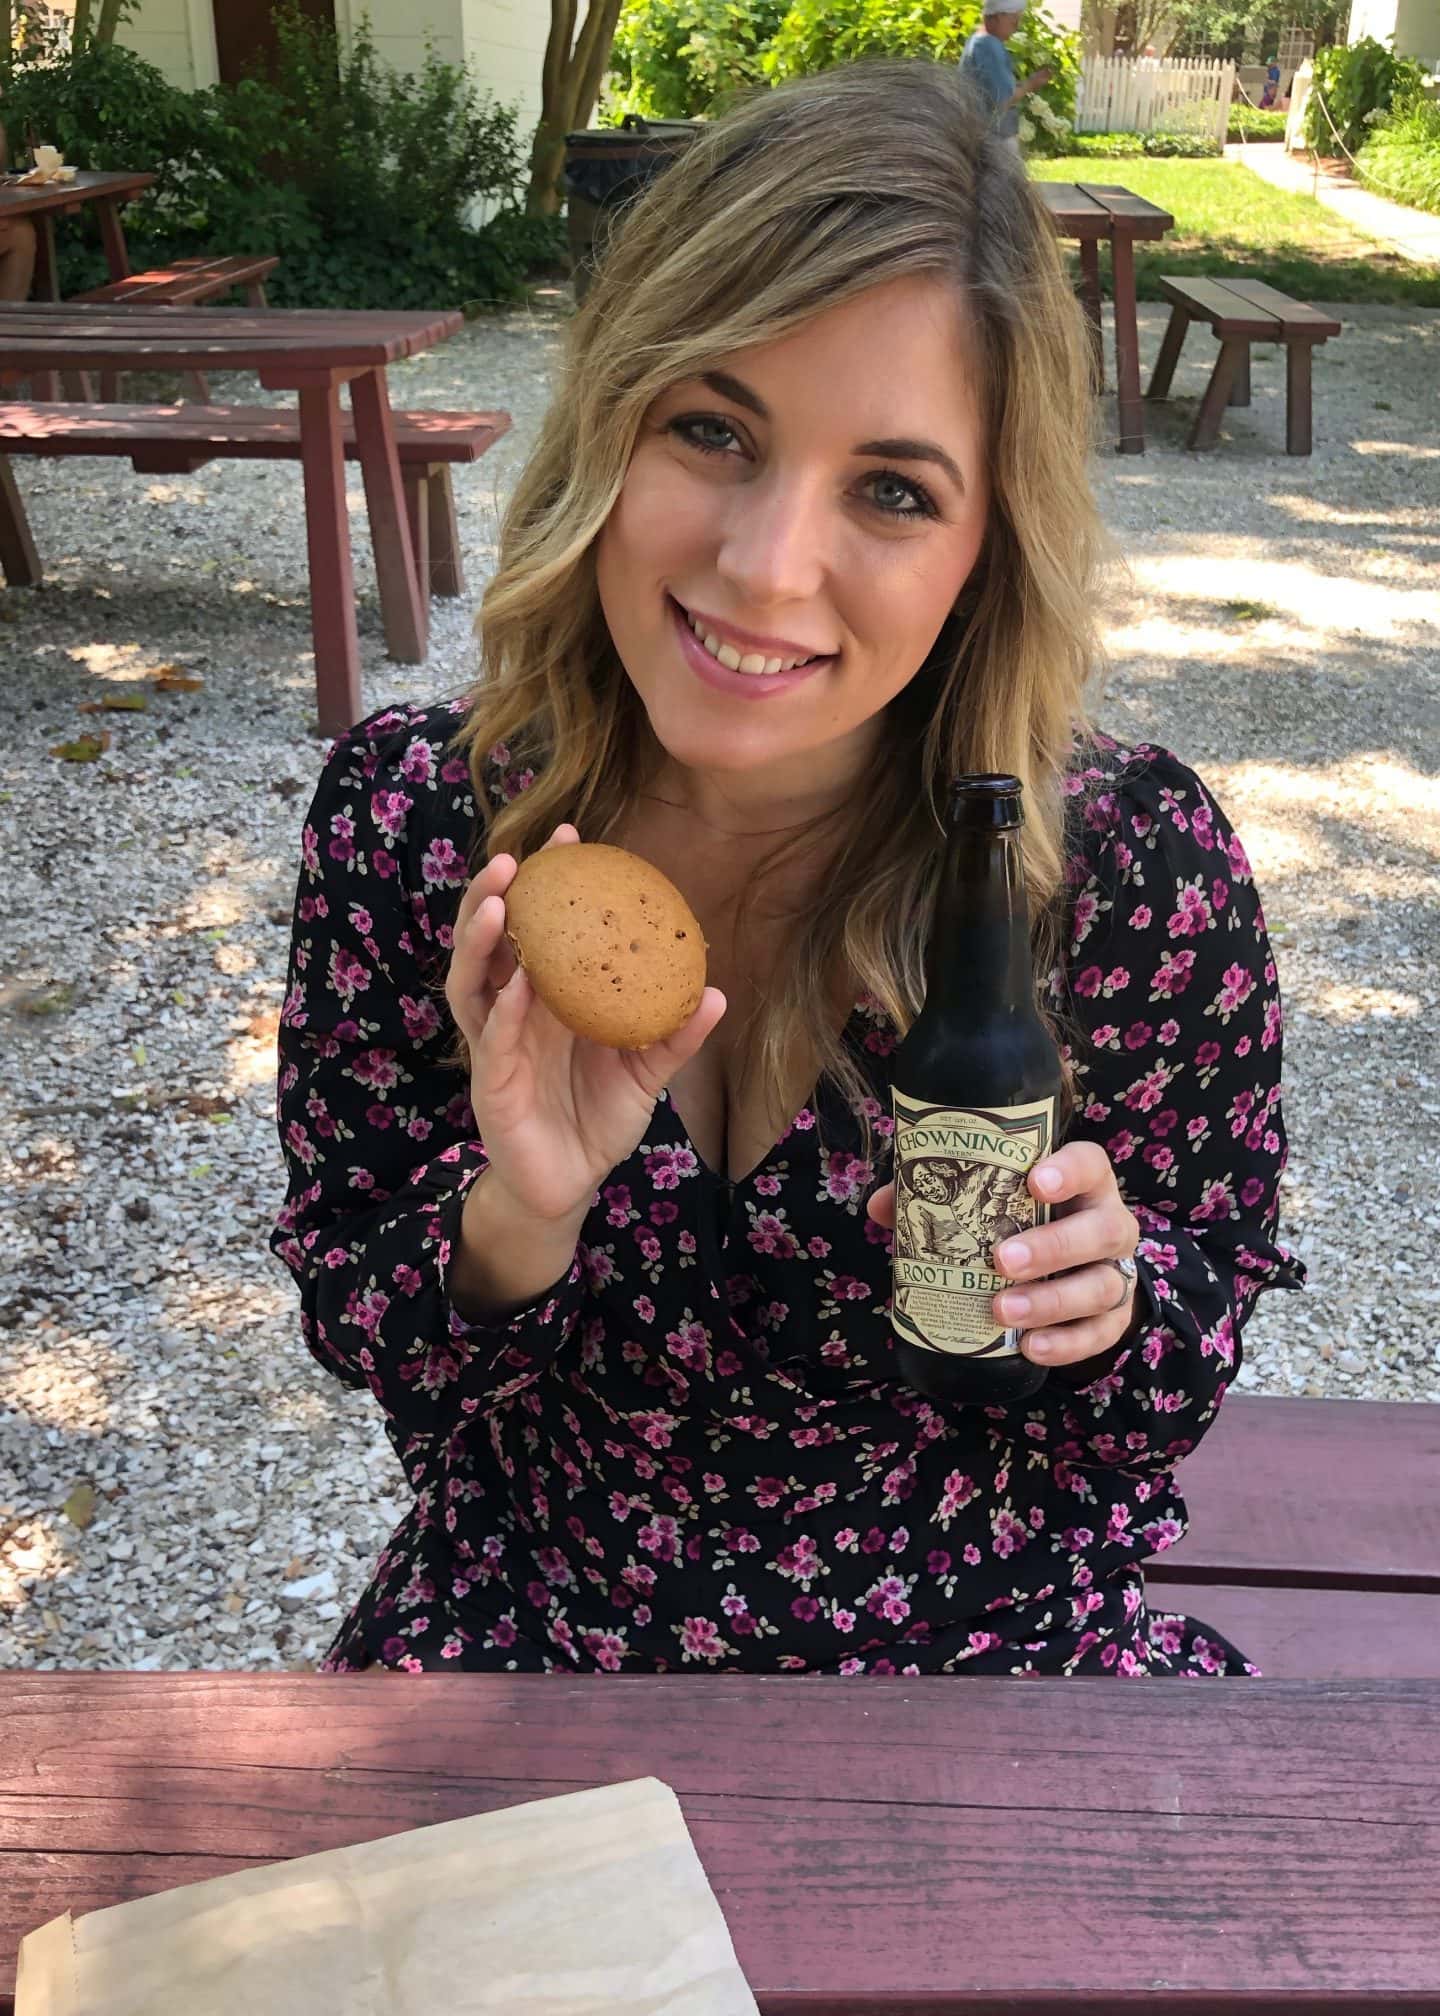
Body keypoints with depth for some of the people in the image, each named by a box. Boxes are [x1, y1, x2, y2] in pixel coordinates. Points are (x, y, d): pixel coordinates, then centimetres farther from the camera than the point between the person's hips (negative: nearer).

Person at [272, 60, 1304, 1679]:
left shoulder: (1140, 865, -18)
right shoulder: (401, 818, -14)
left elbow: (1182, 1387, -3)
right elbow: (358, 1336, -5)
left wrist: (1100, 1298, -23)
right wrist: (515, 1218, -24)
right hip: (528, 1627, -2)